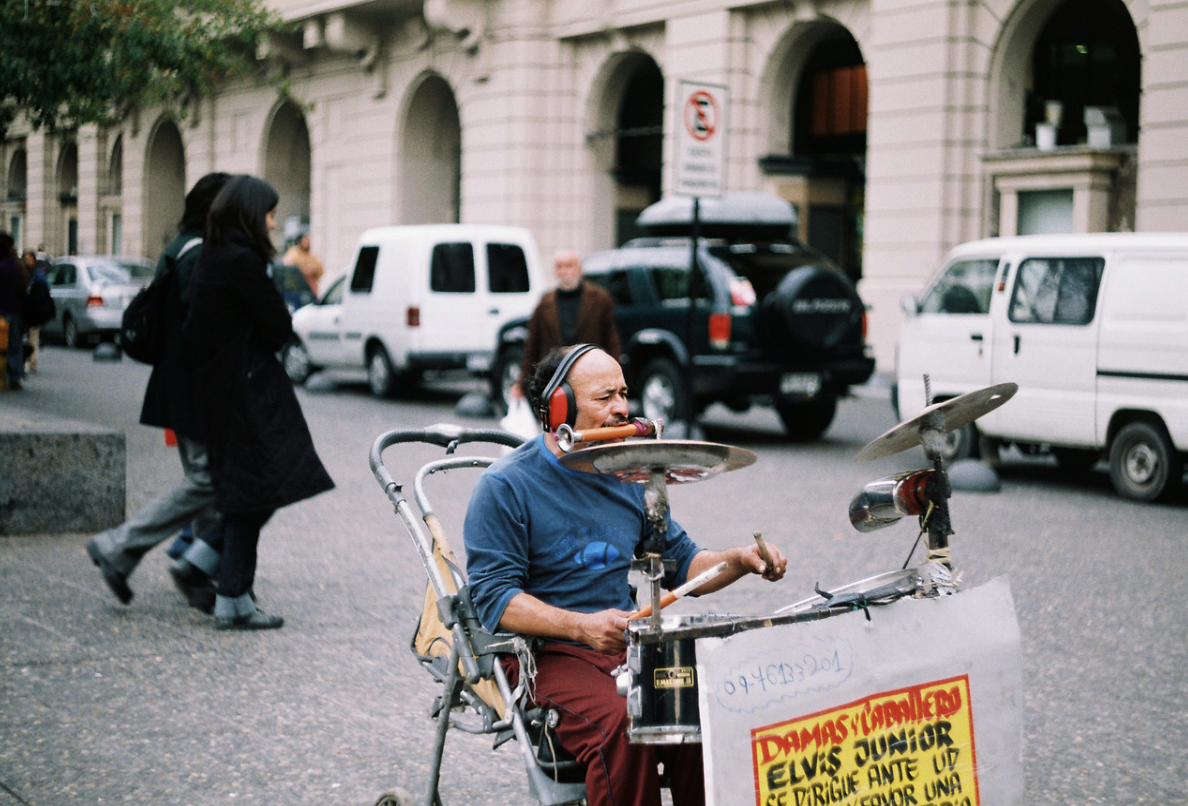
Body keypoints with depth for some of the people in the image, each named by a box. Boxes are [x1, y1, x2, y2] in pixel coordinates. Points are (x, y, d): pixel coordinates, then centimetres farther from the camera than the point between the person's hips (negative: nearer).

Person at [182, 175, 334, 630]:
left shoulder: (213, 257, 11)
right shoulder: (243, 261, -19)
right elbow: (279, 328, -15)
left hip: (219, 386, 10)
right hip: (247, 392, -10)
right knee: (255, 490, -2)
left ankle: (205, 552, 14)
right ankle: (233, 602, 4)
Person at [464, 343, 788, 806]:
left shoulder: (630, 477, 14)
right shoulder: (506, 486, -5)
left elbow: (680, 564, 19)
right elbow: (494, 598, -11)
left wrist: (739, 561, -2)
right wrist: (582, 626, -24)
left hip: (636, 648, 5)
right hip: (550, 656, -5)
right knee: (622, 724, -33)